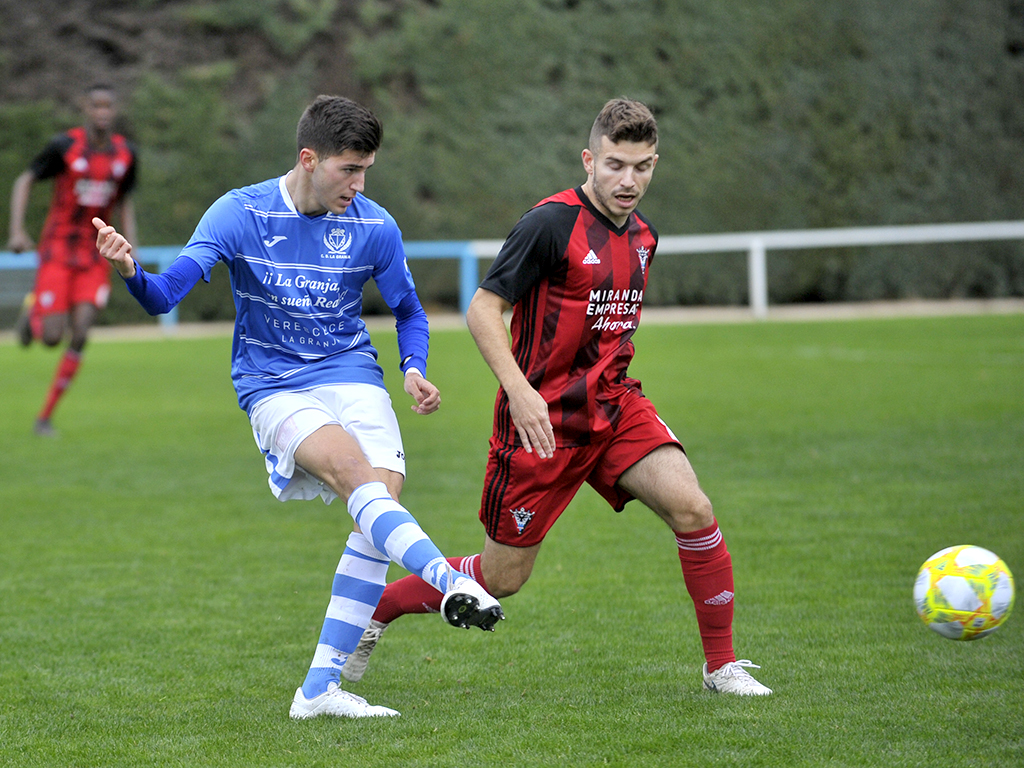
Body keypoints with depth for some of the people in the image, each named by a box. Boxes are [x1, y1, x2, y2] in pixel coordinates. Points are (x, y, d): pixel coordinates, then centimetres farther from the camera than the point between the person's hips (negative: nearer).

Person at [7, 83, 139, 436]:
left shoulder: (126, 153, 1)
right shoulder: (64, 145, -11)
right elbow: (24, 181, -3)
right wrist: (17, 229, -15)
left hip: (95, 255, 3)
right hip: (57, 248, -3)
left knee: (79, 337, -10)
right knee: (51, 337, -10)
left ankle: (45, 417, 1)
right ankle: (32, 310, 29)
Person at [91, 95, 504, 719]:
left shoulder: (374, 227, -1)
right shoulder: (240, 214, -8)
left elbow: (409, 312, 14)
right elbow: (165, 296, -13)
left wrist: (414, 369, -6)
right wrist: (131, 271, -36)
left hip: (352, 375, 3)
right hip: (273, 387, -3)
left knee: (386, 492, -18)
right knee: (356, 473, -30)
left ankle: (320, 689, -15)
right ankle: (450, 583, -47)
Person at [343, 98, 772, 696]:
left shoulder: (643, 236, 8)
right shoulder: (552, 224, -15)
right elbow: (483, 308, -15)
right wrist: (520, 390, -25)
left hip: (615, 405, 6)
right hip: (543, 417, -6)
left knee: (691, 508, -17)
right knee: (502, 578, 2)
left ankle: (722, 664, -5)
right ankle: (373, 609, 25)